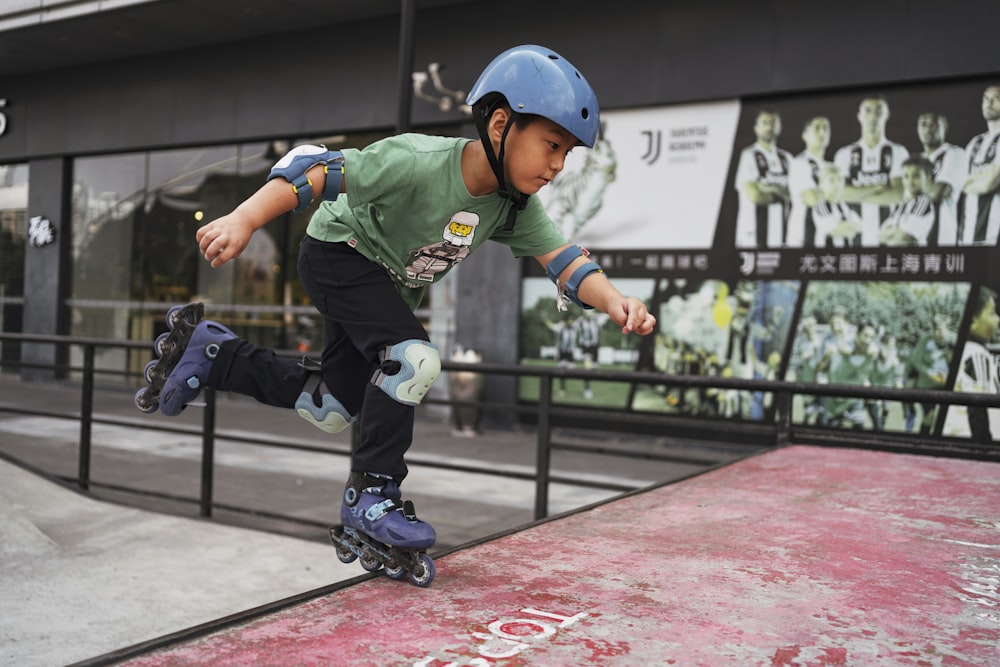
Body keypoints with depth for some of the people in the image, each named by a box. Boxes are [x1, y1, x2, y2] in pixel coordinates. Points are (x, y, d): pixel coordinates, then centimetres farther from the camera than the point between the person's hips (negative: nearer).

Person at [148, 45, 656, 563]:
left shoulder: (514, 206, -14)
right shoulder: (419, 163, -34)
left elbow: (565, 261, -16)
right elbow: (315, 170, -33)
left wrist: (614, 302, -35)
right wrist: (243, 221, -41)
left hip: (391, 288, 8)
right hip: (340, 255, -8)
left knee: (330, 411, 11)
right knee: (414, 360, -29)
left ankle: (215, 352, 29)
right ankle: (370, 494, -11)